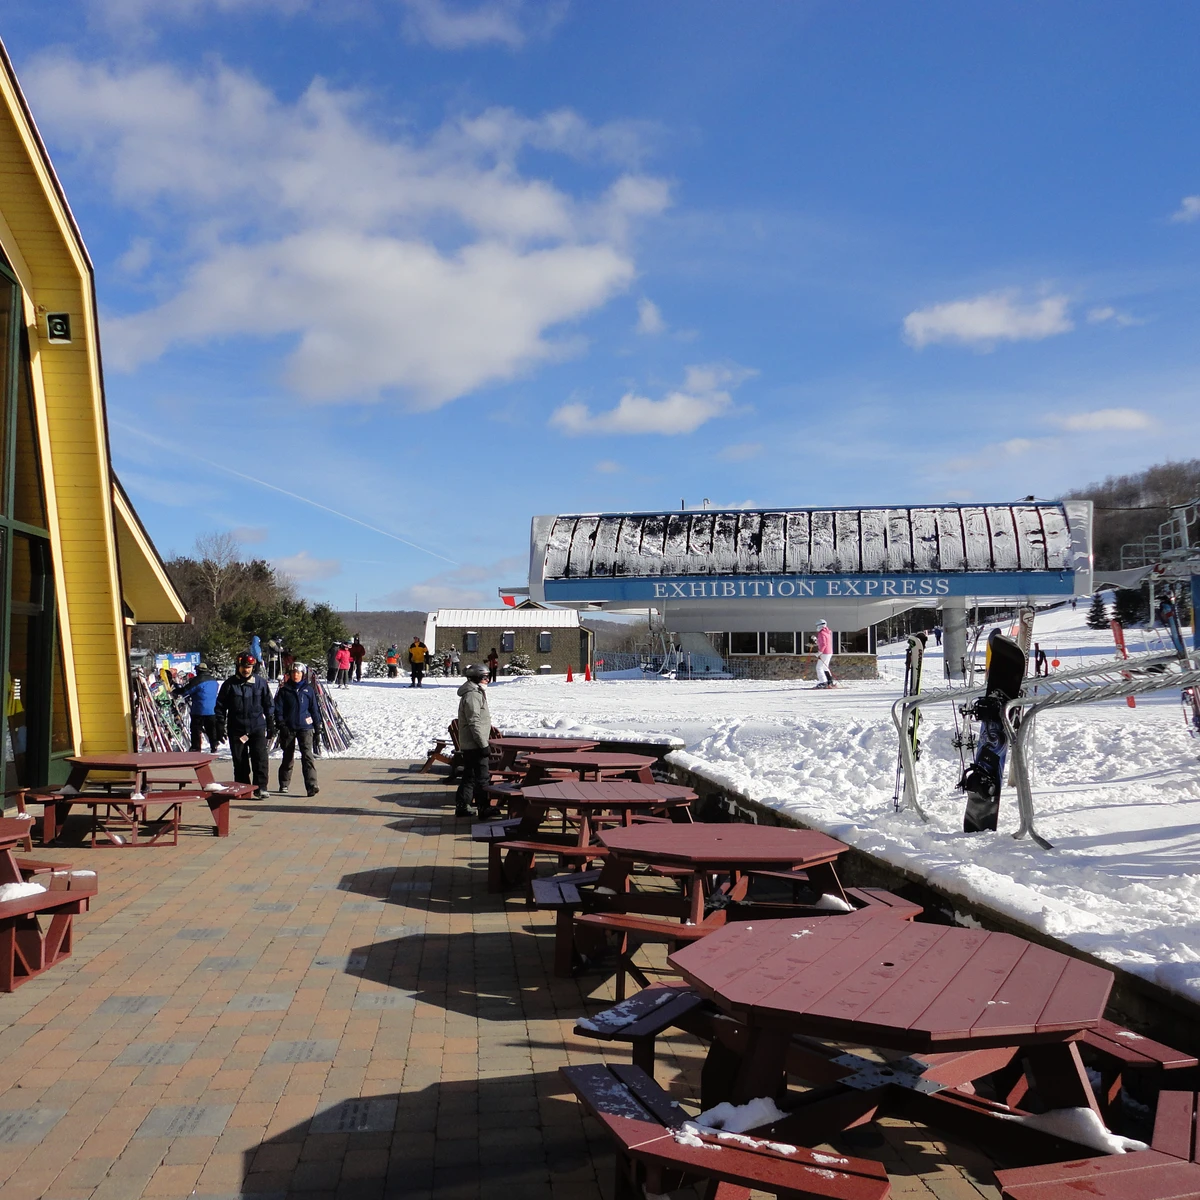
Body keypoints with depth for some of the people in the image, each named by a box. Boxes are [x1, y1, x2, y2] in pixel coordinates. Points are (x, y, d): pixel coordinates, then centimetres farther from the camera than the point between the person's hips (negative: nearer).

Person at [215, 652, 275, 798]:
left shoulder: (260, 682, 4)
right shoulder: (230, 684, 2)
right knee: (240, 761, 6)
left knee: (260, 758, -11)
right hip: (236, 729, 1)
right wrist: (220, 728, 2)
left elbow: (268, 705, 11)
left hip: (257, 727, 0)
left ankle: (261, 788, -9)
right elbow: (220, 707, 6)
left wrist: (271, 725, 10)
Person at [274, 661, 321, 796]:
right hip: (288, 728, 1)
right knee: (288, 757, 10)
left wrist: (317, 728, 8)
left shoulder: (308, 689, 5)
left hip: (305, 727, -1)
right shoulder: (284, 690, 3)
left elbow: (314, 709, 9)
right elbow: (278, 709, 3)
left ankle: (311, 785, -21)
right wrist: (281, 725, -9)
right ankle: (283, 785, 26)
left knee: (307, 755, -14)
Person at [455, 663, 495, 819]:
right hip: (474, 745, -10)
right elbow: (474, 723, -22)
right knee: (482, 777, -4)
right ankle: (484, 809, 2)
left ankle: (462, 807, 19)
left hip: (469, 745, 10)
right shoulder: (472, 695, -18)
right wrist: (483, 744, -20)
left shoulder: (477, 693, 17)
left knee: (470, 776, 14)